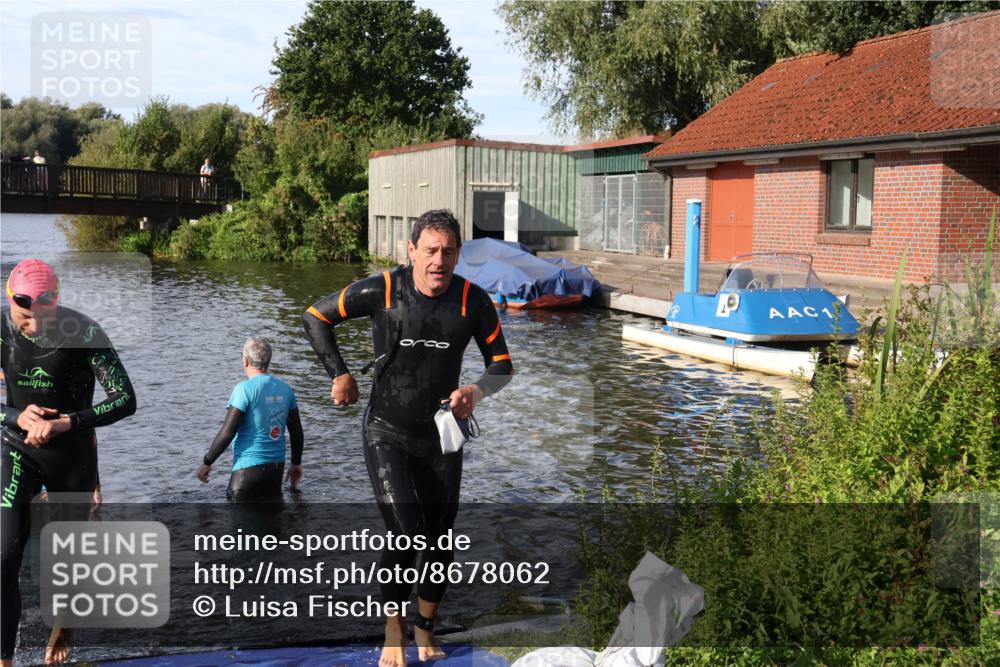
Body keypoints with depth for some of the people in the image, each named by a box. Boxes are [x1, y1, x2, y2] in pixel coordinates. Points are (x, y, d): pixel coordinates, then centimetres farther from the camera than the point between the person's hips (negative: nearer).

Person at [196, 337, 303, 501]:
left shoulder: (245, 388, -13)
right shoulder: (285, 389, 6)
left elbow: (227, 433, -15)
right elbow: (297, 432, 11)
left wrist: (206, 463, -4)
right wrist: (296, 464, 23)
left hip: (249, 467, -6)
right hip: (277, 466, 6)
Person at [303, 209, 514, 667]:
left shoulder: (473, 301, -9)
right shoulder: (382, 291, -14)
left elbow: (502, 365, 0)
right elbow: (315, 317, 1)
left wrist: (478, 391, -21)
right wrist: (340, 375, -4)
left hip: (442, 436, 3)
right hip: (387, 434, -2)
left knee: (440, 539, 9)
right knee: (405, 532, -14)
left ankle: (426, 630, 30)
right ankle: (394, 630, 9)